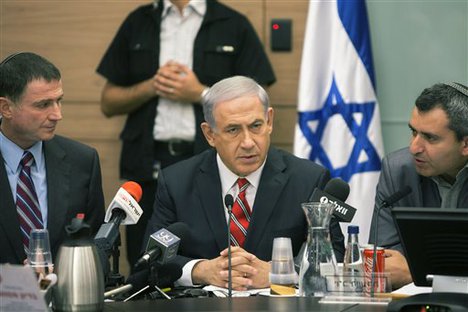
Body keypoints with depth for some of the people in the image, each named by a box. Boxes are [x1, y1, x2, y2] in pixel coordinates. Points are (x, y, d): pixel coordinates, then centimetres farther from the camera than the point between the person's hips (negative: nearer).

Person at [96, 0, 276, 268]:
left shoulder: (234, 25, 5)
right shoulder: (138, 23, 13)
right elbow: (109, 103, 14)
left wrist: (201, 94, -10)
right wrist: (151, 87, -4)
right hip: (149, 167, 3)